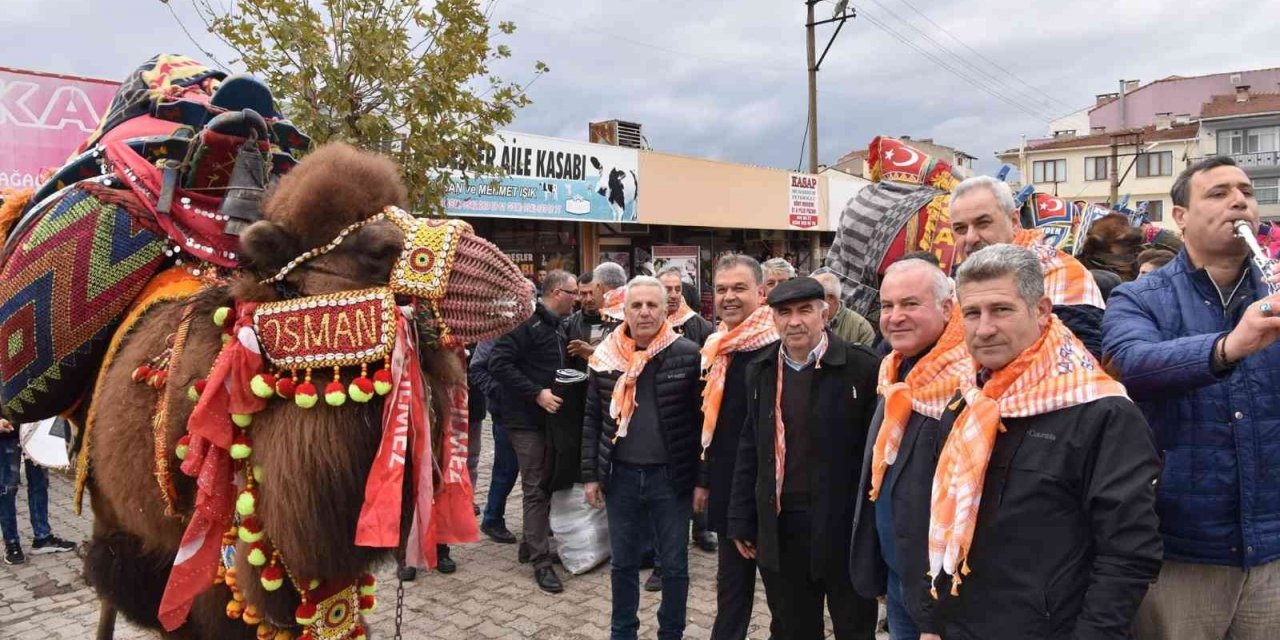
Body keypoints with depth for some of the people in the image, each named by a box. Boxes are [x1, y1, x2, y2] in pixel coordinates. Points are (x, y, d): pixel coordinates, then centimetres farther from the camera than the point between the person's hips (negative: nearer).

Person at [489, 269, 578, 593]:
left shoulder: (555, 326, 14)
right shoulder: (525, 322, -15)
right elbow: (499, 363, -22)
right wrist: (537, 393, -23)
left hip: (551, 417, 8)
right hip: (527, 419, -8)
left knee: (546, 484, 14)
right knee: (535, 489, -3)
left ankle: (533, 542, 29)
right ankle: (541, 562, 4)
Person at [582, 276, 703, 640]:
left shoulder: (688, 355, -8)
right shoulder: (605, 357, 1)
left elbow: (702, 420, -5)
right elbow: (593, 420, 7)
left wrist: (703, 479, -6)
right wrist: (591, 474, 4)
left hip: (671, 477, -2)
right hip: (621, 477, 3)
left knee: (674, 566, 11)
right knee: (623, 564, 16)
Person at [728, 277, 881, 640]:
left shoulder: (862, 367, -11)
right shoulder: (760, 369, 4)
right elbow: (749, 449, 9)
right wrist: (742, 521, 9)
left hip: (845, 524, -4)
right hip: (780, 525, 4)